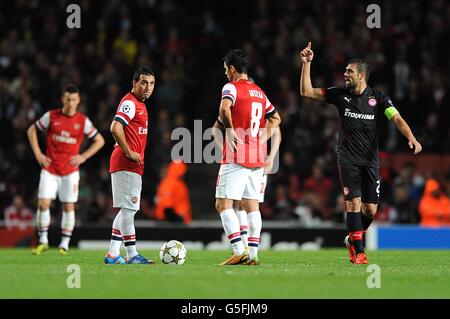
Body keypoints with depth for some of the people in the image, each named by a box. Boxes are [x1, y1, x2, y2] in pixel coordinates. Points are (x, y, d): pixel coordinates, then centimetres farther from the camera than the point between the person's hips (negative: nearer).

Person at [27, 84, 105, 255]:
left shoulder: (83, 121, -2)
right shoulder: (51, 116, -2)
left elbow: (99, 140, 7)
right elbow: (32, 130, 10)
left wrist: (83, 157, -4)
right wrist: (38, 154, 1)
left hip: (70, 170, 0)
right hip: (50, 169, 0)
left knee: (69, 207, 1)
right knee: (43, 204, -8)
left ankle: (65, 244, 11)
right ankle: (43, 241, 7)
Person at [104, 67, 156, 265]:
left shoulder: (139, 104, 19)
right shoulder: (130, 102, -12)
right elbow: (115, 129, -25)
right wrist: (129, 153, -20)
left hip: (132, 165, 10)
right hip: (126, 165, -10)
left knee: (127, 210, 12)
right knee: (128, 209, -9)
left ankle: (113, 254, 14)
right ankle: (132, 255, -10)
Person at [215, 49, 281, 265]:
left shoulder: (232, 87, -7)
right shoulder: (259, 92, 16)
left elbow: (224, 108, -29)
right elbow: (276, 118, 26)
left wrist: (231, 132, -18)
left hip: (236, 157, -7)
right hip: (257, 158, 7)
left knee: (223, 204, -6)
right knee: (252, 204, 10)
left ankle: (239, 252, -17)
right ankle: (253, 254, 7)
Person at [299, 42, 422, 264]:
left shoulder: (377, 97, -1)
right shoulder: (340, 95, 3)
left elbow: (397, 119, -11)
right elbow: (307, 92, 4)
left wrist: (411, 138, -28)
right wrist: (306, 64, -4)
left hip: (370, 160, 1)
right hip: (348, 159, -1)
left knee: (371, 209, 1)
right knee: (354, 202, -14)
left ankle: (352, 239, 28)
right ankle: (358, 251, -10)